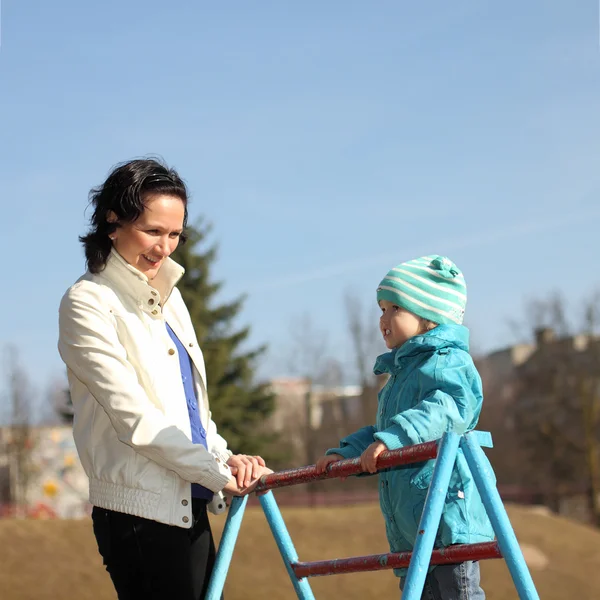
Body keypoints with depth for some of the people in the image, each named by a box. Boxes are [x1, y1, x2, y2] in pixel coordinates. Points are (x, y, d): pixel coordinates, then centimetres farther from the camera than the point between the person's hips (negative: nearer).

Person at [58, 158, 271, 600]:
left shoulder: (166, 295, 15)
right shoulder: (88, 304, -9)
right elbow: (134, 419, -15)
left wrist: (226, 456, 1)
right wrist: (218, 472, -13)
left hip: (189, 506, 8)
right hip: (140, 509, -8)